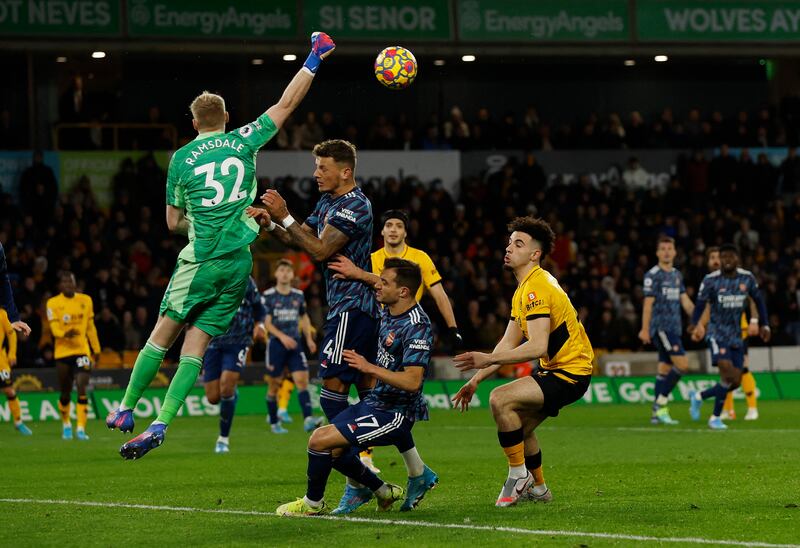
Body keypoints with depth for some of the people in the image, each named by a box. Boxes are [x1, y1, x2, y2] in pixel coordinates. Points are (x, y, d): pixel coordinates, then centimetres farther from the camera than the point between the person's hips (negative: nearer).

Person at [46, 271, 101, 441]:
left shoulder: (86, 300, 7)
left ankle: (81, 429, -16)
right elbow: (54, 329, -10)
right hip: (62, 352, -1)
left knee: (82, 390, -15)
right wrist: (65, 334, -32)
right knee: (65, 393, 8)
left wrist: (96, 349, 16)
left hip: (82, 351, 1)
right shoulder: (53, 303, -2)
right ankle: (66, 424, 33)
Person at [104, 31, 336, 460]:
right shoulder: (243, 142, 3)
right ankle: (161, 423, -6)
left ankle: (125, 410, 10)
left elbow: (173, 222, 9)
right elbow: (287, 103, 10)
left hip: (199, 261, -2)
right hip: (238, 262, 2)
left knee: (162, 334, 8)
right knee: (196, 343, 2)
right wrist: (314, 59, 17)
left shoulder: (182, 159, 2)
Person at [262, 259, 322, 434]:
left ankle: (308, 420, -24)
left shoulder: (298, 295, 9)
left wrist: (309, 339, 11)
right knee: (274, 385, 4)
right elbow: (266, 322, -9)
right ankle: (274, 423, 17)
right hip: (276, 344, -3)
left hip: (295, 343, 3)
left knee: (302, 380, -13)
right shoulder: (268, 296, -3)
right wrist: (282, 336, -23)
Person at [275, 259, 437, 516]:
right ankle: (382, 490, 22)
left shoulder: (416, 326, -22)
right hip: (376, 400, 10)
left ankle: (313, 503, 7)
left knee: (320, 440, -15)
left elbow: (412, 381, -29)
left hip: (394, 413, -10)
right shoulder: (387, 313, 6)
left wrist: (369, 367, -26)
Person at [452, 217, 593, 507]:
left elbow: (537, 346, -30)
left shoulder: (537, 288, -20)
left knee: (500, 400, -22)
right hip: (555, 367, 11)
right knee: (520, 425, 22)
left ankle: (518, 475, -10)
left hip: (570, 372, -11)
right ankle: (537, 488, 38)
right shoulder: (524, 290, 14)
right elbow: (509, 343, 15)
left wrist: (489, 359, -31)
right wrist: (477, 379, 7)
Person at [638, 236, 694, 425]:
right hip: (661, 327, -8)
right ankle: (661, 403, -10)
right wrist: (645, 329, -13)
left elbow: (685, 301, 18)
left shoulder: (677, 275, 16)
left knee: (665, 368, 7)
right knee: (682, 364, -17)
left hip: (674, 328, 8)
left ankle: (657, 413, 10)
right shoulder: (653, 275, -6)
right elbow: (648, 303, -9)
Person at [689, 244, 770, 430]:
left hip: (736, 336, 5)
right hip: (717, 335, -5)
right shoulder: (711, 280, -9)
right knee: (728, 374, -21)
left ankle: (699, 397, 22)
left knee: (735, 382, 0)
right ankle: (715, 418, -3)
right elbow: (700, 306, -10)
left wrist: (764, 325, 9)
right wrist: (696, 326, -27)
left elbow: (758, 301, 15)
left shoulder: (747, 278, 2)